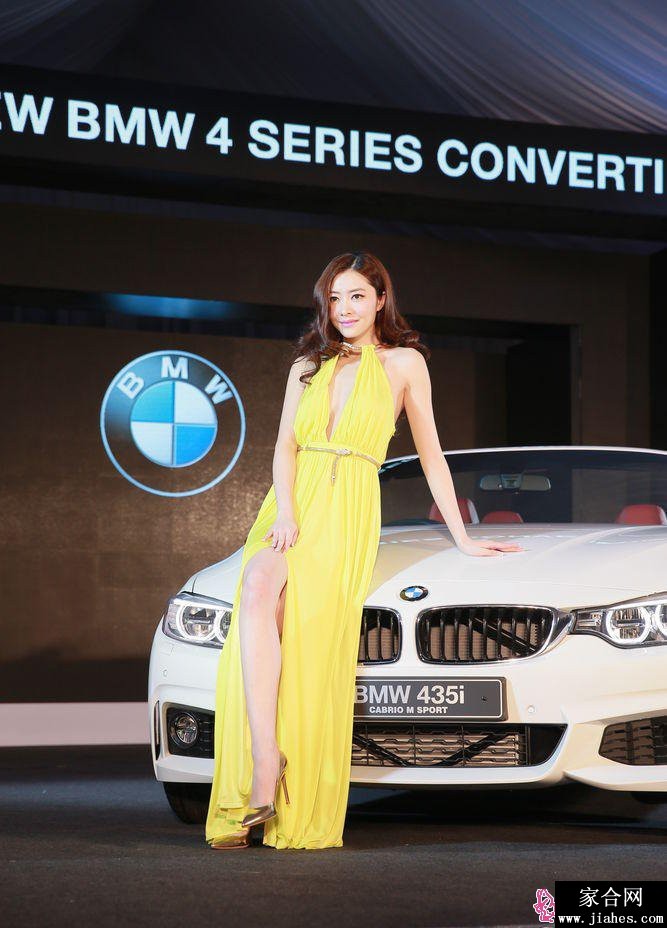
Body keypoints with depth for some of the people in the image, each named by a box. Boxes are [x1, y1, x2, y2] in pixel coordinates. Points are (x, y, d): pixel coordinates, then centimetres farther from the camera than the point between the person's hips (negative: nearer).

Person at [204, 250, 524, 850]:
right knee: (258, 587, -33)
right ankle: (265, 765, -40)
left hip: (348, 514, -3)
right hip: (292, 504, 3)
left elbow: (431, 454, 14)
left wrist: (462, 538, 12)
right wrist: (284, 513, -7)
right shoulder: (308, 366, 22)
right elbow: (285, 447, 11)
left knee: (311, 654, -25)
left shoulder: (405, 363, 12)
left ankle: (303, 817, -24)